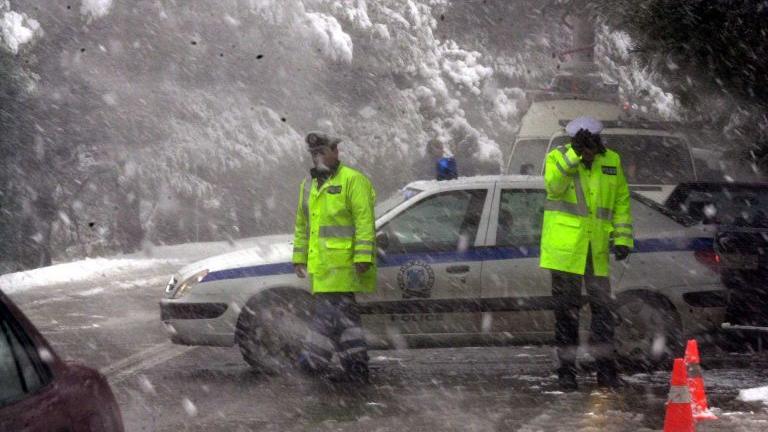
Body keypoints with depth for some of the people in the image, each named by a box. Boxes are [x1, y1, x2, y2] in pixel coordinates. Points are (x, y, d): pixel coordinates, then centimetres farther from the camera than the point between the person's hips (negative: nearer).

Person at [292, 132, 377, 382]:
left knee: (329, 310, -12)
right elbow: (302, 224, 26)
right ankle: (357, 366, 13)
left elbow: (365, 221, -12)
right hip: (320, 263, 8)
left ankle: (315, 359, -12)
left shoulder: (352, 180, -5)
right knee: (345, 313, 10)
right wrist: (299, 257, 21)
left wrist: (363, 257, -18)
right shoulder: (309, 184, 20)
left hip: (341, 262, -8)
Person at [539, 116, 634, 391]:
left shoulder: (611, 161, 6)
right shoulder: (557, 158, -3)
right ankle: (566, 370, 6)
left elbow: (621, 201, 12)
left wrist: (623, 239, 5)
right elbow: (554, 187, -22)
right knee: (566, 309, 0)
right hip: (565, 245, -3)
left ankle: (606, 370, 12)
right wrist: (573, 155, -29)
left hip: (597, 248, 3)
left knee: (602, 308, 4)